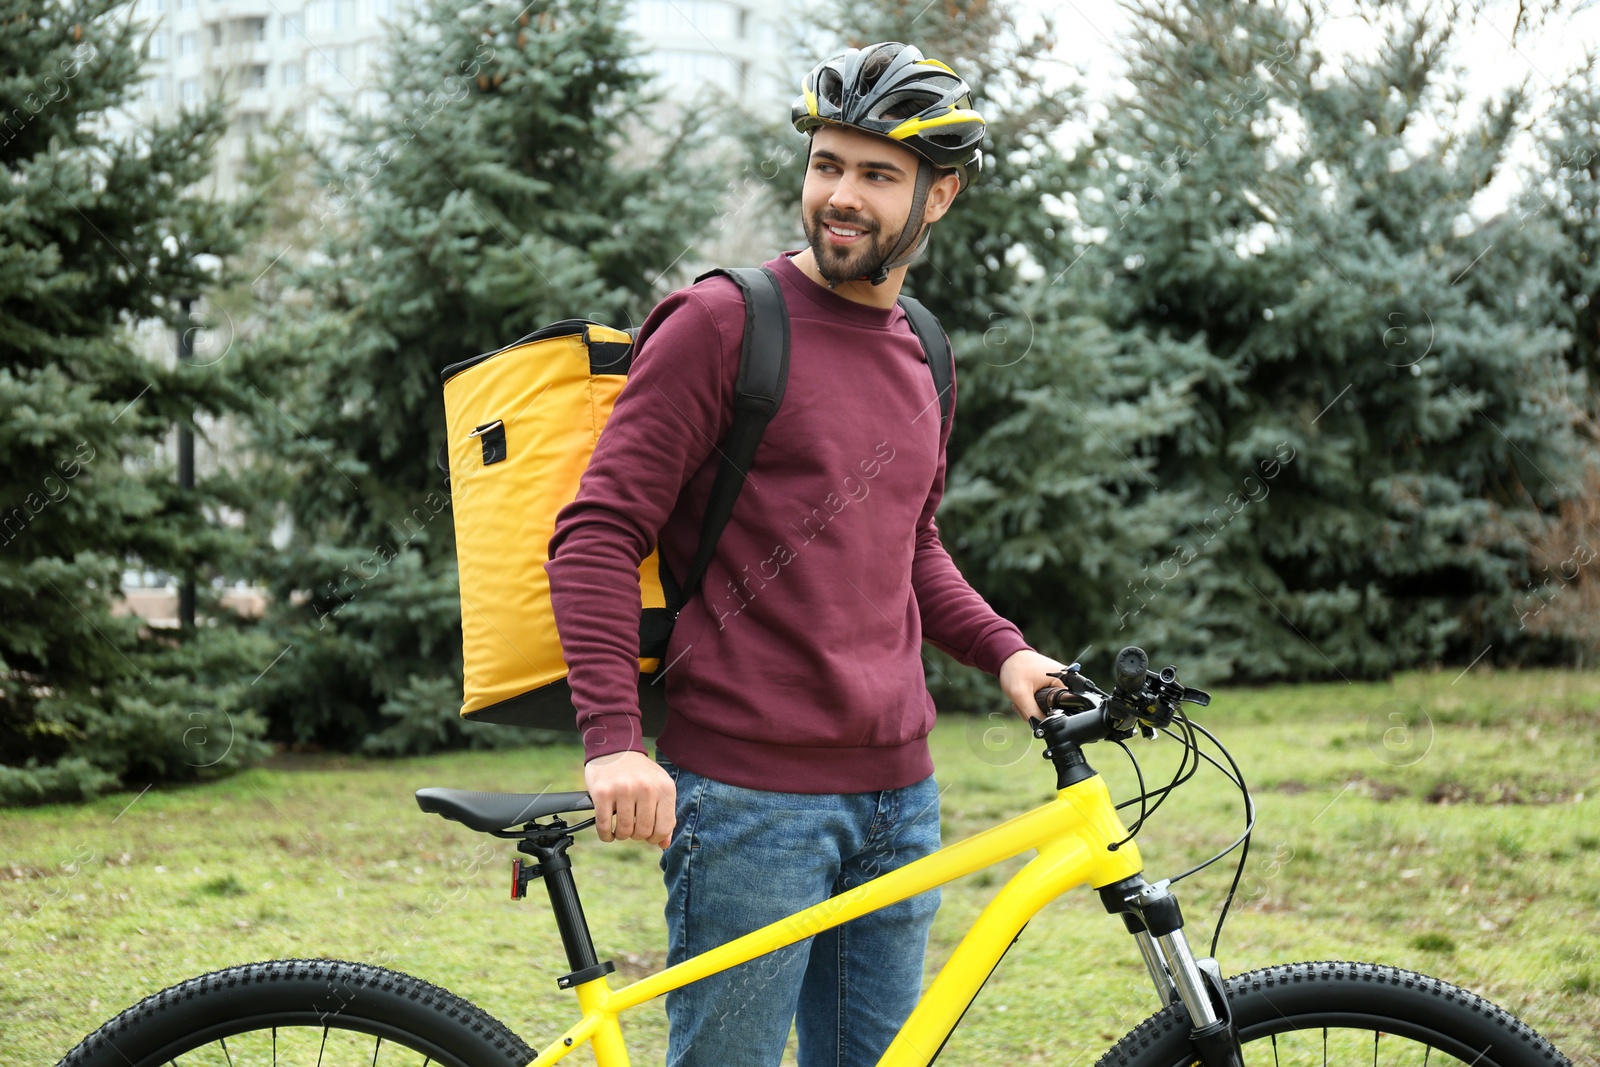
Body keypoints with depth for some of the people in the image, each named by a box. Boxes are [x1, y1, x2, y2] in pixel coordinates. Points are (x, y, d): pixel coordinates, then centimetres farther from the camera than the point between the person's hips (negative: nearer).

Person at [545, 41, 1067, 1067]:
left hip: (896, 792, 7)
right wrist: (613, 739, -21)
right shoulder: (723, 323, -7)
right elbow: (598, 535, -11)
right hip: (748, 793, -6)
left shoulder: (920, 356, 14)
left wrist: (1004, 649, 9)